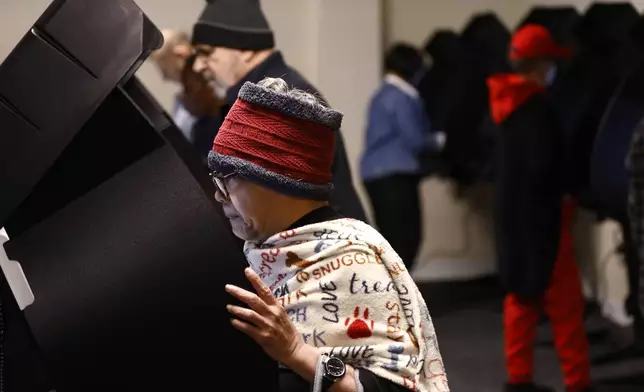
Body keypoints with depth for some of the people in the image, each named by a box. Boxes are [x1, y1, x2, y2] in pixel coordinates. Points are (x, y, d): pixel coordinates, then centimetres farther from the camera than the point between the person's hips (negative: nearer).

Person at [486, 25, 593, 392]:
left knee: (522, 297, 13)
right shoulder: (537, 106, -18)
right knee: (565, 302, -2)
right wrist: (563, 195, -7)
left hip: (514, 214, 9)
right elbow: (544, 164, -24)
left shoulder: (508, 103, 10)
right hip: (541, 215, -9)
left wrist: (556, 192, 10)